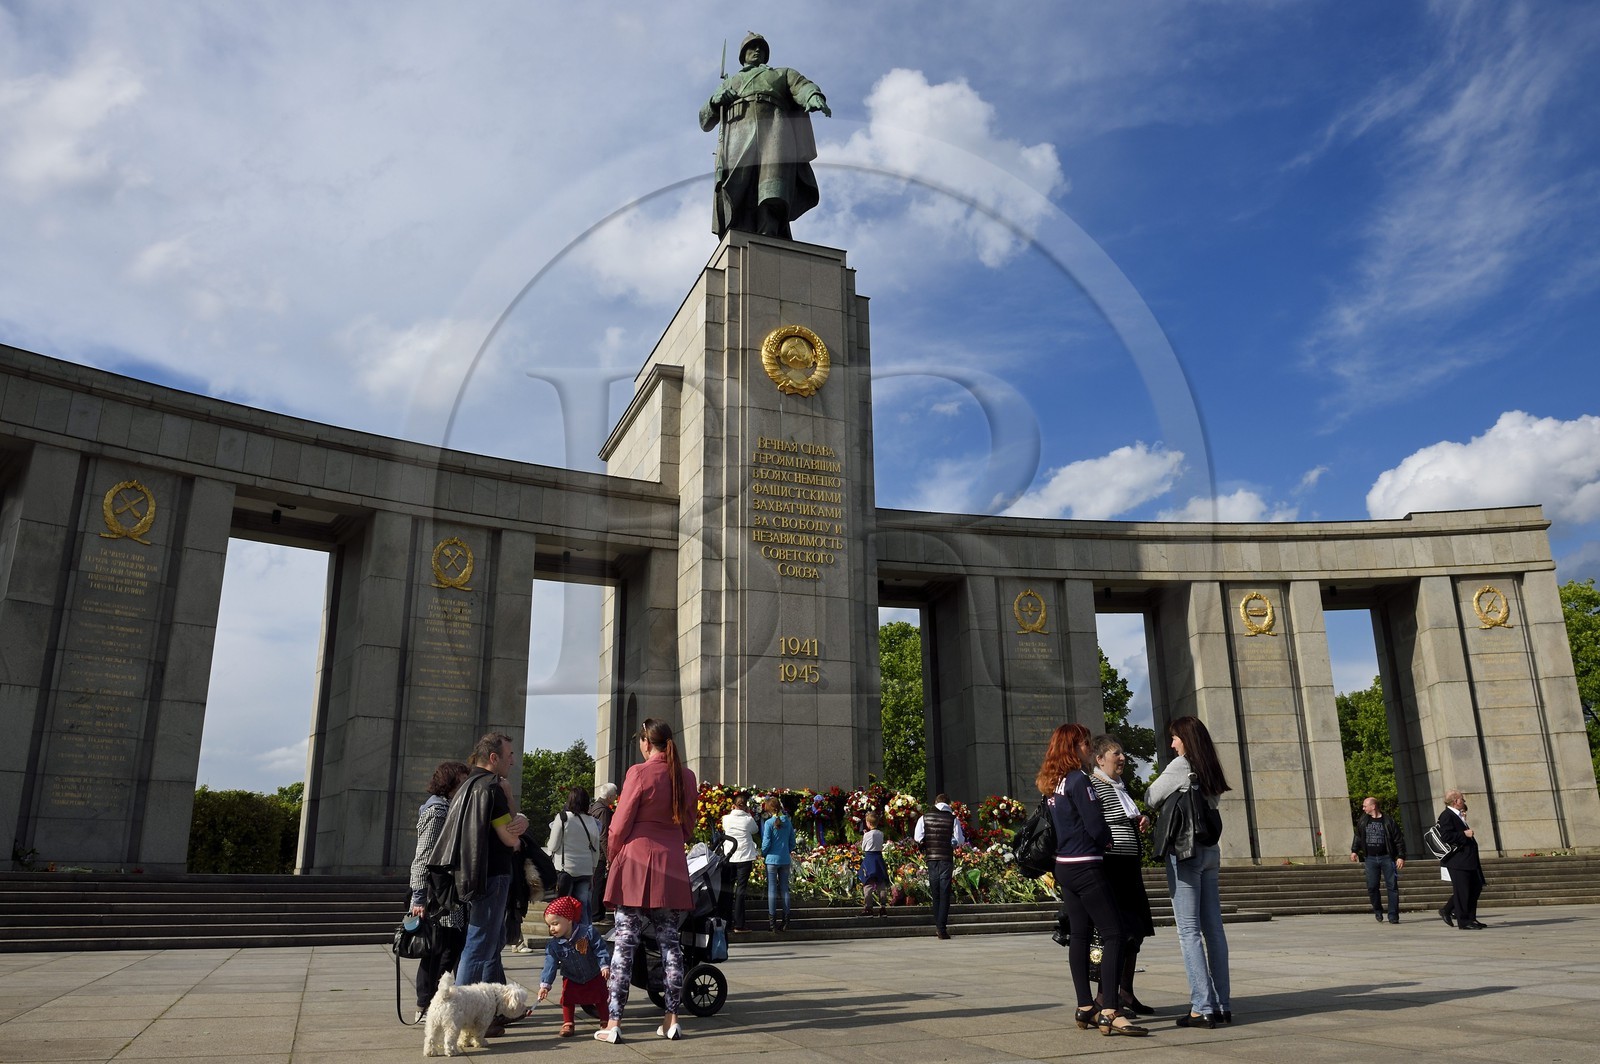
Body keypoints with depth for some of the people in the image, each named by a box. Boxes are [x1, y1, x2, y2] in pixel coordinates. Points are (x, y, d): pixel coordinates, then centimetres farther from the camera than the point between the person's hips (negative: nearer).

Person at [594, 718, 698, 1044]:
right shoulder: (687, 777, 7)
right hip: (672, 868, 5)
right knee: (670, 943, 10)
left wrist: (612, 854, 10)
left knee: (624, 944, 0)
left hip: (636, 863, -5)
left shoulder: (639, 773, -10)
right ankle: (671, 1019, 12)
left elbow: (620, 825, -7)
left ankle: (613, 1023, 1)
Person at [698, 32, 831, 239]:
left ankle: (768, 239, -51)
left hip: (774, 126, -2)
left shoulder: (782, 73, 35)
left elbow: (803, 87, 12)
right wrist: (715, 100, 9)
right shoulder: (728, 83, 39)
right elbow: (705, 122, 32)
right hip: (737, 134, 2)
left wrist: (814, 98, -14)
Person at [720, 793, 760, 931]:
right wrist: (749, 814, 14)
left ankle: (727, 922, 16)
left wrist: (732, 811, 19)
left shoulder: (726, 819, -2)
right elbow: (756, 829, 11)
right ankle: (738, 924, -4)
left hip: (729, 858, 3)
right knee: (740, 889, -1)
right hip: (745, 858, -3)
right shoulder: (748, 819, -8)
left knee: (728, 889, 13)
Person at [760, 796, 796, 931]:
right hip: (786, 859, 4)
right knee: (785, 889, 9)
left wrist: (763, 854, 5)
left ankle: (772, 922, 2)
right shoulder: (788, 822, 4)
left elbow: (766, 842, -11)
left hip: (772, 859, -4)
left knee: (772, 889, 1)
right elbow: (792, 842, 9)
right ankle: (785, 921, 11)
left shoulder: (769, 822, -11)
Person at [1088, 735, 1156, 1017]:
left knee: (1136, 931, 13)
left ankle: (1126, 993, 25)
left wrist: (1142, 819, 12)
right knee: (1117, 932, -11)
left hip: (1130, 867, 10)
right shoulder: (1092, 785, -13)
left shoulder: (1121, 786, 17)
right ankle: (1106, 998, -4)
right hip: (1110, 866, -10)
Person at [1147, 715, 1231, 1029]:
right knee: (1213, 928, 9)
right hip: (1210, 851, 8)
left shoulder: (1180, 765, -9)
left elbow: (1151, 799, -5)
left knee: (1189, 930, -5)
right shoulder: (1210, 771, 13)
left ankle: (1202, 1007, -6)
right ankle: (1222, 1005, 12)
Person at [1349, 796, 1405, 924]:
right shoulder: (1362, 820, 8)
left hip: (1387, 858, -3)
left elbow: (1398, 840, -2)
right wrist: (1354, 850, 14)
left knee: (1392, 886, -2)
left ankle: (1393, 916, 3)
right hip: (1370, 859, 3)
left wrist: (1401, 857, -9)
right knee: (1372, 887, 0)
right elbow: (1358, 836, 20)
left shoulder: (1388, 821, -4)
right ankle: (1377, 911, 20)